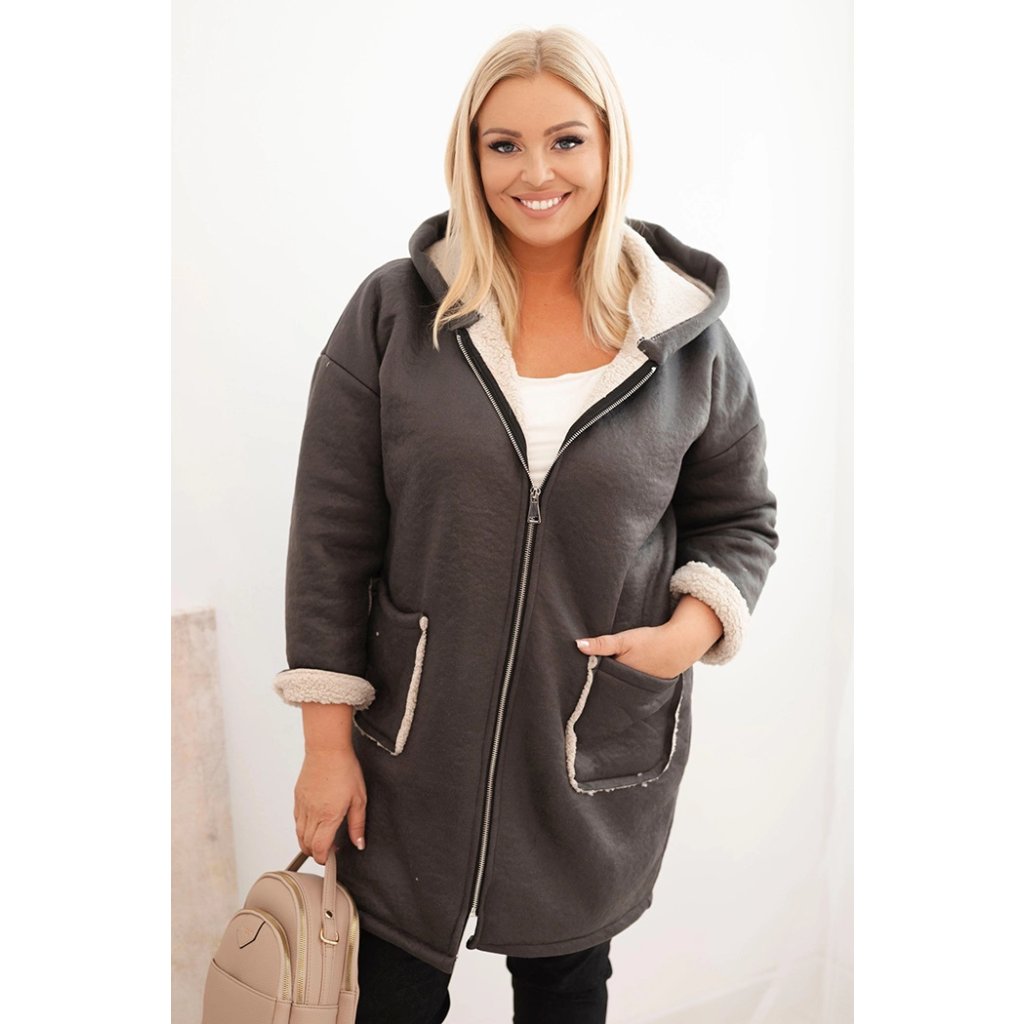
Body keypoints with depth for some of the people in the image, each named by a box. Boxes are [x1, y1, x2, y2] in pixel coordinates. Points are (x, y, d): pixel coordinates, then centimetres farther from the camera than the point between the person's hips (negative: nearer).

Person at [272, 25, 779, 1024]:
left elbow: (740, 518, 7)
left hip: (597, 759, 1)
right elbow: (331, 532, -5)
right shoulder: (391, 312, -7)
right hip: (409, 751, 0)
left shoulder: (689, 338, -4)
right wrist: (327, 740, -5)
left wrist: (695, 626, -13)